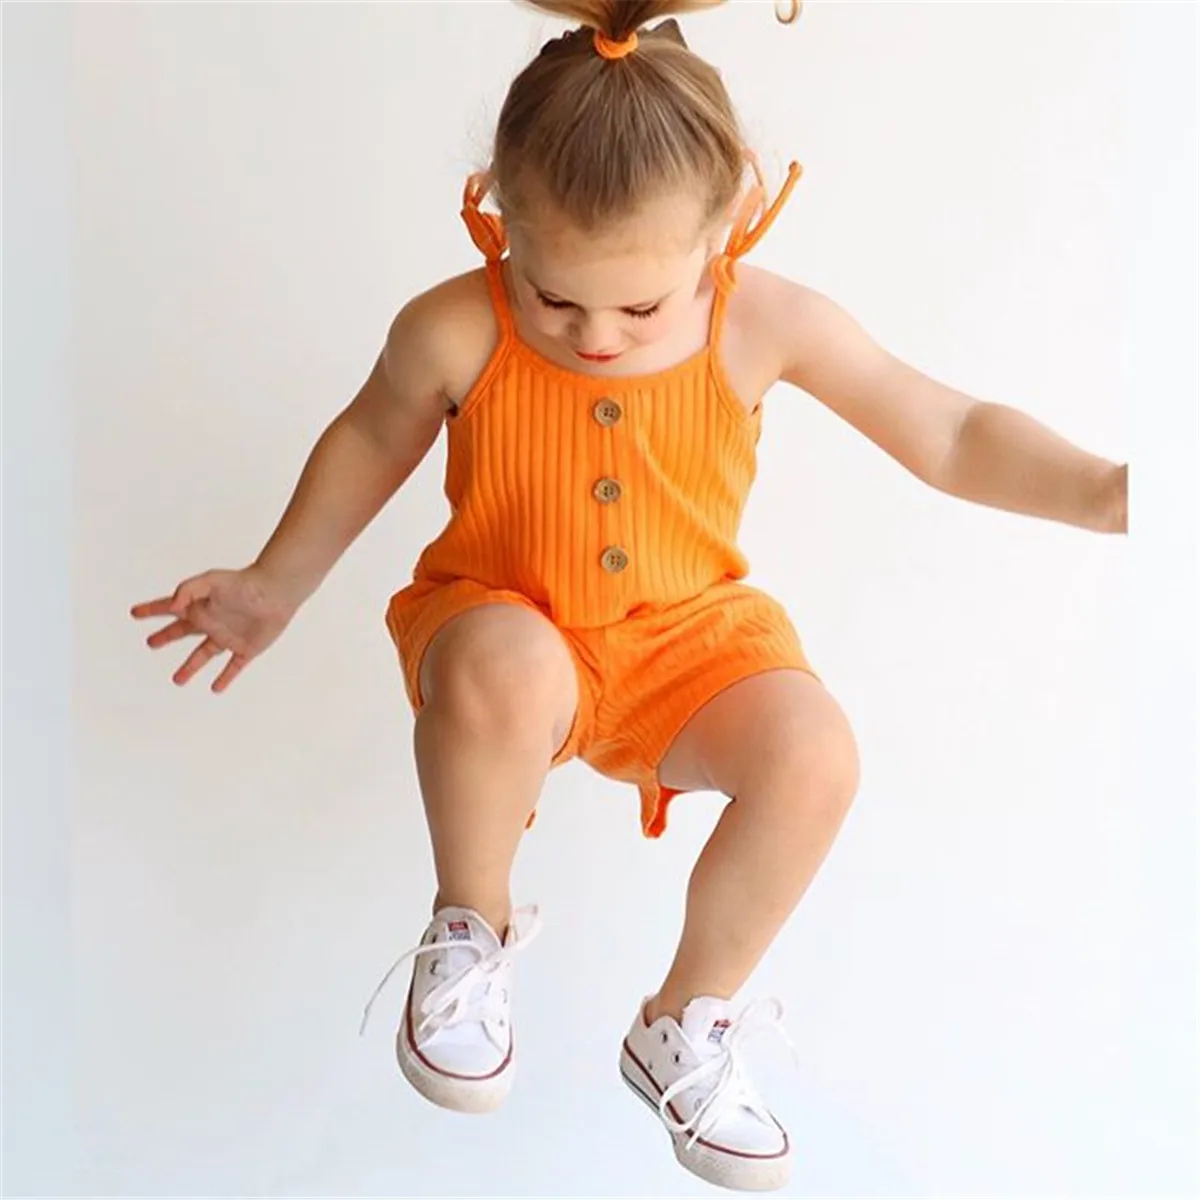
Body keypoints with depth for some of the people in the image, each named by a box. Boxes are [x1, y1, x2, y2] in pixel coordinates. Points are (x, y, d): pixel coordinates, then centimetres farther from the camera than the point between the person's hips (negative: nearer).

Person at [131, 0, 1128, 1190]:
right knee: (504, 673, -39)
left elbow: (950, 434, -6)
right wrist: (274, 585, 7)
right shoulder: (453, 331, -17)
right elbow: (369, 442, 4)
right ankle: (472, 931, -5)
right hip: (509, 625, -1)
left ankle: (685, 1027, 1)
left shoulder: (769, 324, -14)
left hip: (682, 641, 2)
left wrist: (1101, 491, -18)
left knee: (814, 754, -28)